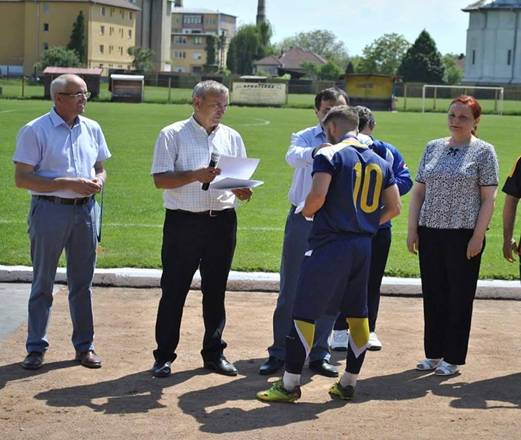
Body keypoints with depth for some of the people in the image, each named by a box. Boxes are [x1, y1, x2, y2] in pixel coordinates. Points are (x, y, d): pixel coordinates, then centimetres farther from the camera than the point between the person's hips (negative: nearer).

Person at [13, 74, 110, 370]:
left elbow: (100, 168, 18)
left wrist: (98, 182, -7)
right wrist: (69, 184, -18)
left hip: (85, 210, 5)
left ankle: (85, 345, 20)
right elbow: (22, 179, -12)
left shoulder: (92, 129, 9)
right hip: (50, 210, -4)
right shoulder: (35, 131, -8)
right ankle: (36, 348, 13)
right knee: (43, 283, 4)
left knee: (82, 282, 11)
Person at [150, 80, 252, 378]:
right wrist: (196, 175, -21)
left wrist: (242, 191, -8)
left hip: (222, 221, 4)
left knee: (216, 291, 11)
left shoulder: (232, 137, 13)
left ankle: (214, 352, 22)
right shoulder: (173, 135, -1)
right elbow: (160, 179, -9)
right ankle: (164, 356, 9)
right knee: (174, 290, 1)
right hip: (183, 220, -4)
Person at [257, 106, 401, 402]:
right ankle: (349, 383, 22)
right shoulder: (380, 162, 12)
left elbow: (317, 196, -19)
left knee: (304, 313, -1)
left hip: (330, 244, -6)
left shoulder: (330, 154, -7)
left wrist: (306, 211, 2)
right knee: (358, 314, 14)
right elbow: (394, 208, 12)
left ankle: (290, 384, 3)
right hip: (364, 246, 6)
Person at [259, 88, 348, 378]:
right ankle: (279, 353, 14)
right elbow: (294, 156, -21)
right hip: (303, 220, -1)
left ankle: (320, 354, 19)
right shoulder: (305, 137, 2)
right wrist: (315, 152, -43)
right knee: (291, 290, 4)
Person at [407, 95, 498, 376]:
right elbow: (419, 192, 13)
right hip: (430, 233, 5)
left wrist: (478, 236, -13)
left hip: (464, 235, -4)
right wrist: (412, 229, 5)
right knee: (433, 295, 10)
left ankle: (453, 358, 12)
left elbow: (488, 198, -6)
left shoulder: (483, 152, -2)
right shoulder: (433, 148, 11)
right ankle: (434, 354, 21)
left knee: (460, 297, 2)